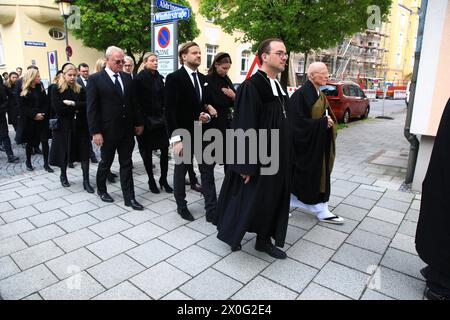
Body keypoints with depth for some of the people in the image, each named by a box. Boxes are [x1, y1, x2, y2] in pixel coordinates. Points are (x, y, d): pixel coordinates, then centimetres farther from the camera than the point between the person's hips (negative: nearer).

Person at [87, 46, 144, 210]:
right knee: (106, 163, 13)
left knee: (126, 164, 7)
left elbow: (133, 102, 11)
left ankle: (129, 197, 14)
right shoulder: (95, 79, -7)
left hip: (127, 130, 4)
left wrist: (139, 122, 7)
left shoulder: (127, 77, 8)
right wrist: (95, 132, -13)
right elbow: (92, 108, -9)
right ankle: (101, 189, 36)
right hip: (108, 130, -4)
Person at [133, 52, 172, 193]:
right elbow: (137, 101, -9)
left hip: (160, 119, 5)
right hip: (145, 120, -5)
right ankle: (151, 180, 19)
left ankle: (163, 179, 14)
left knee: (165, 149, 1)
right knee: (147, 151, 5)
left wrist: (163, 115, 6)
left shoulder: (159, 77, 10)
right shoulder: (139, 78, -7)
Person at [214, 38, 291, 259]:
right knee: (249, 197, 6)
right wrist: (247, 165, -21)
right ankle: (232, 233, 31)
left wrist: (283, 157, 18)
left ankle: (264, 240, 32)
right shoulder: (251, 86, -17)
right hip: (258, 156, -8)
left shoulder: (278, 87, 10)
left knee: (272, 198, 15)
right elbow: (245, 128, -21)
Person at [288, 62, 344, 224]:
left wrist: (329, 122, -4)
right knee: (303, 177, 2)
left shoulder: (321, 95, 11)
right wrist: (322, 122, -18)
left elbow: (327, 116, 18)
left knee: (320, 176, 12)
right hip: (306, 144, -9)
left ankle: (322, 211, 22)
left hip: (320, 144, 9)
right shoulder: (301, 95, -17)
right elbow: (299, 122, -22)